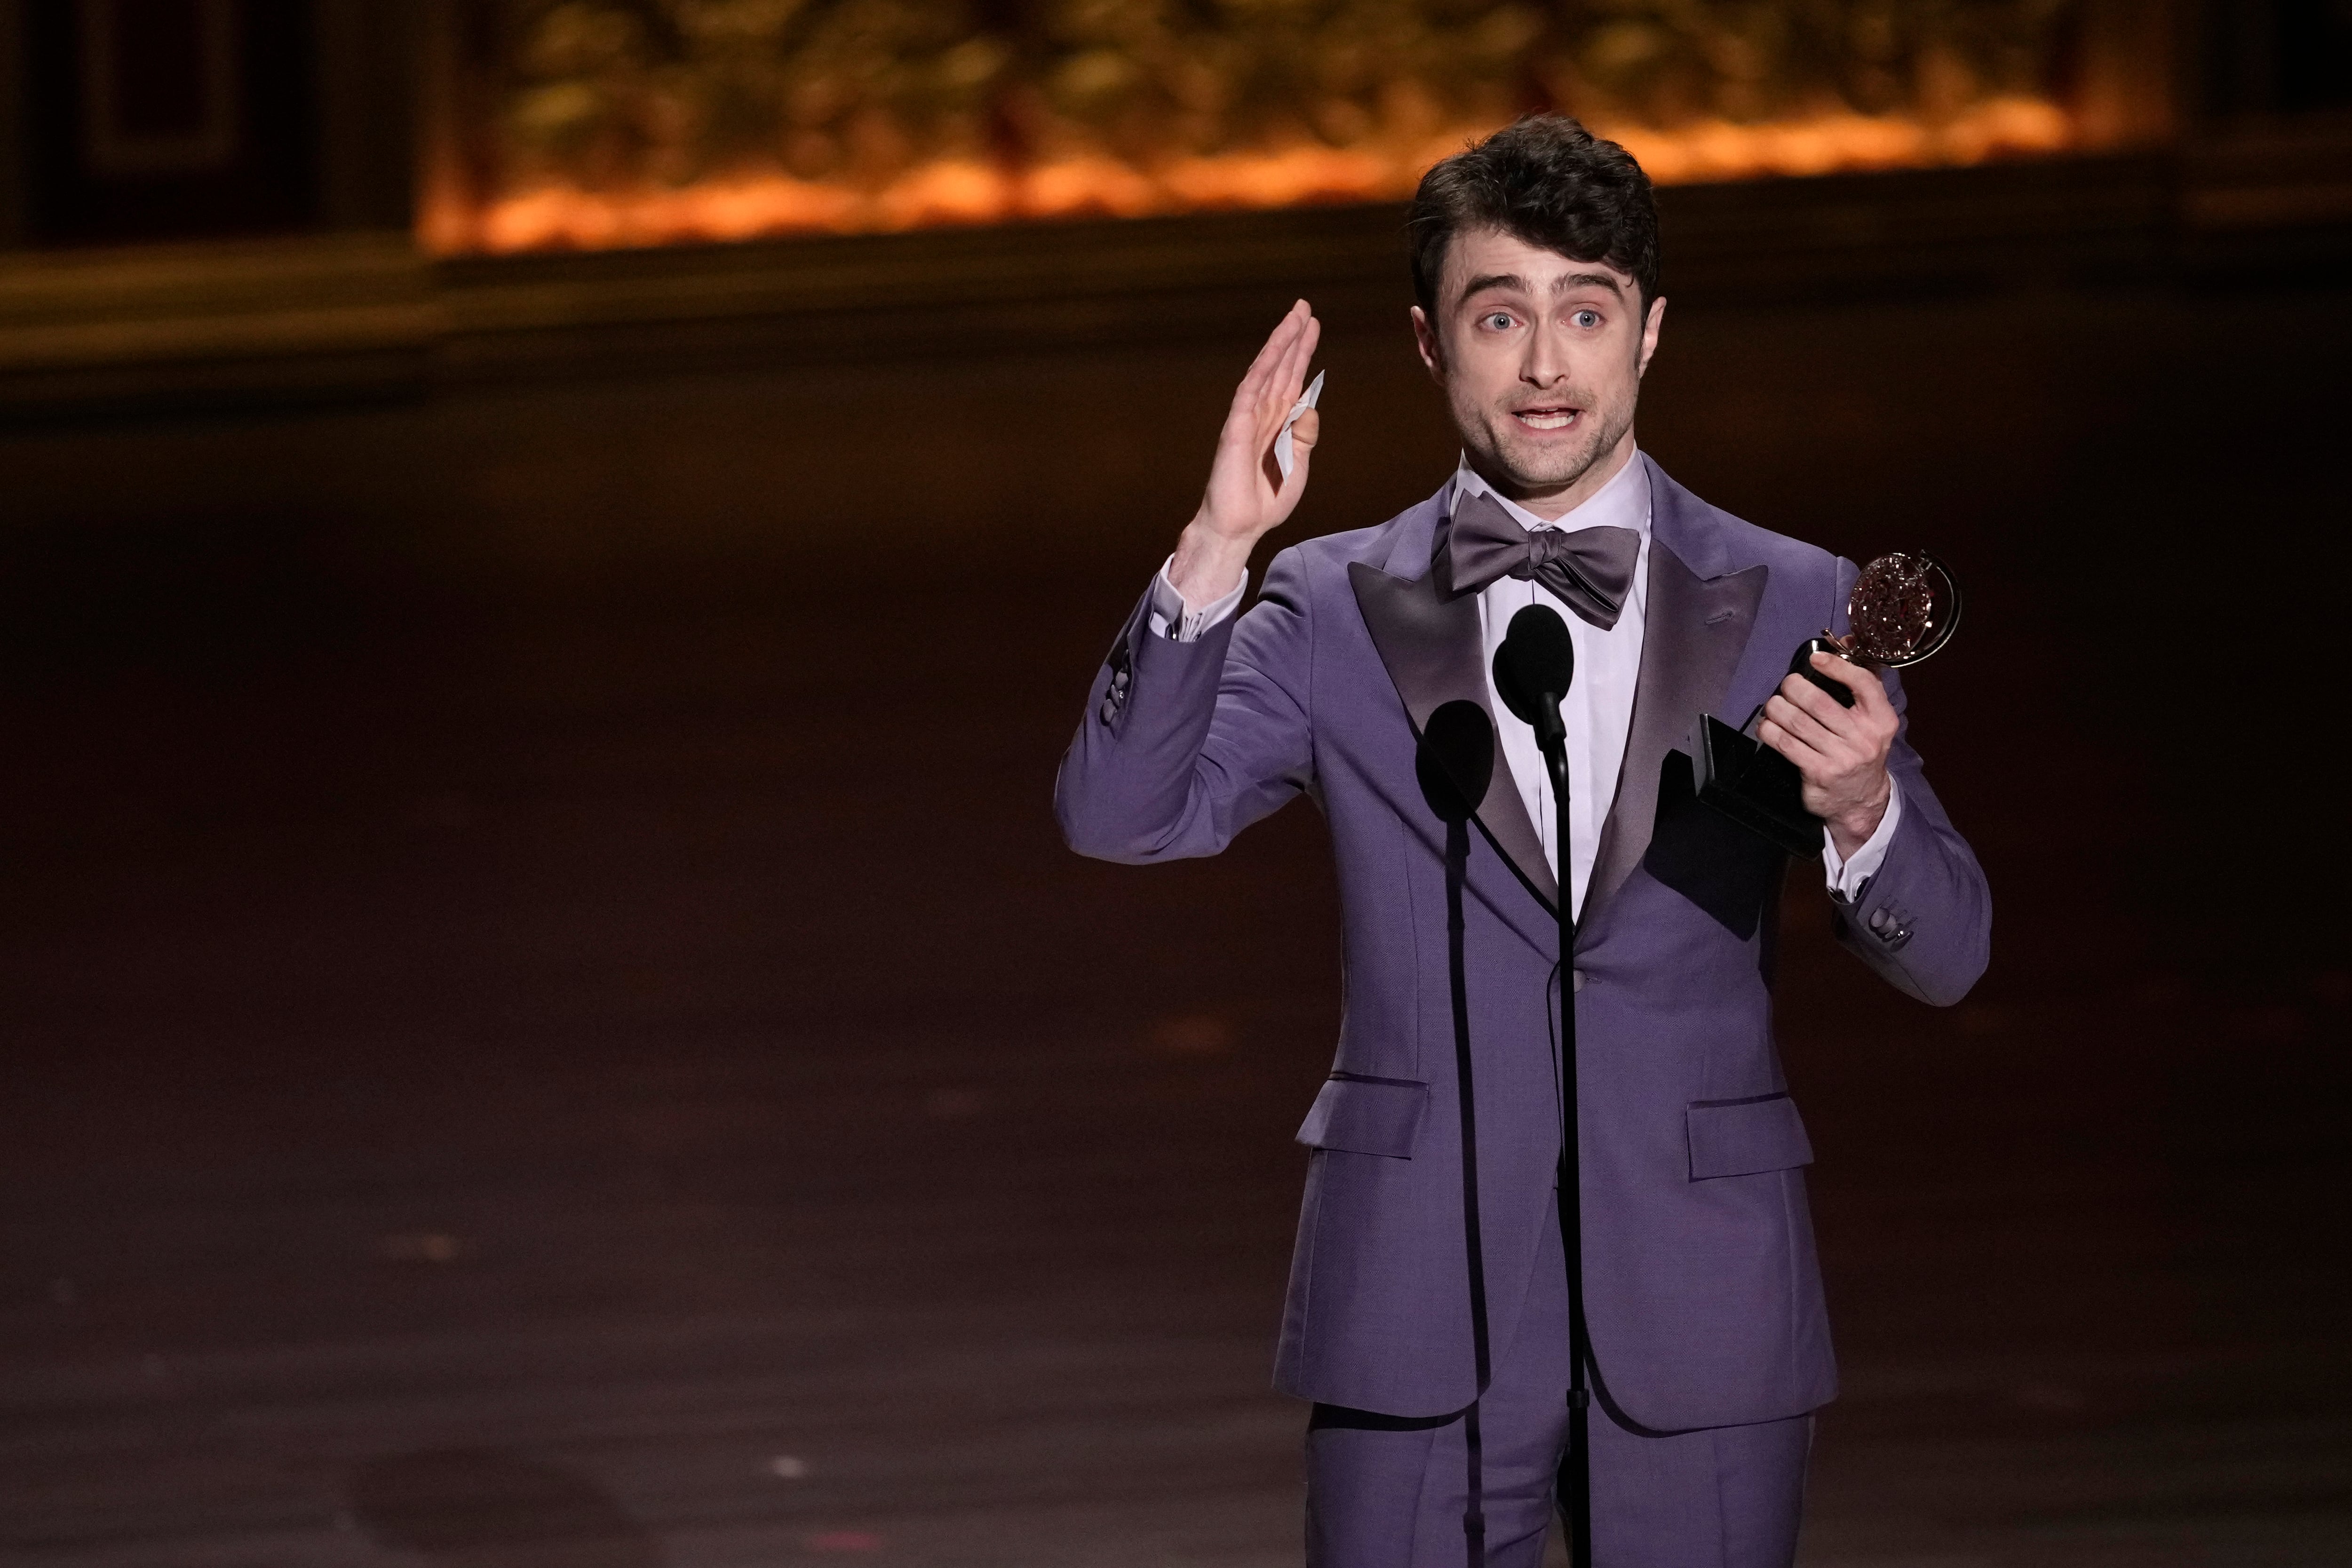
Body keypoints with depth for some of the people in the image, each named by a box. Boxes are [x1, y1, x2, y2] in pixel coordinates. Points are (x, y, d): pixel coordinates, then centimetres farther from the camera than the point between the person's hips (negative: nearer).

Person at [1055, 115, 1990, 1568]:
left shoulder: (1793, 609, 3)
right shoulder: (1336, 610, 4)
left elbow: (1947, 954, 0)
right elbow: (1121, 815, -8)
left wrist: (1862, 812, -23)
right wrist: (1215, 550, -21)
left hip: (1698, 1323, 0)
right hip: (1420, 1317, 0)